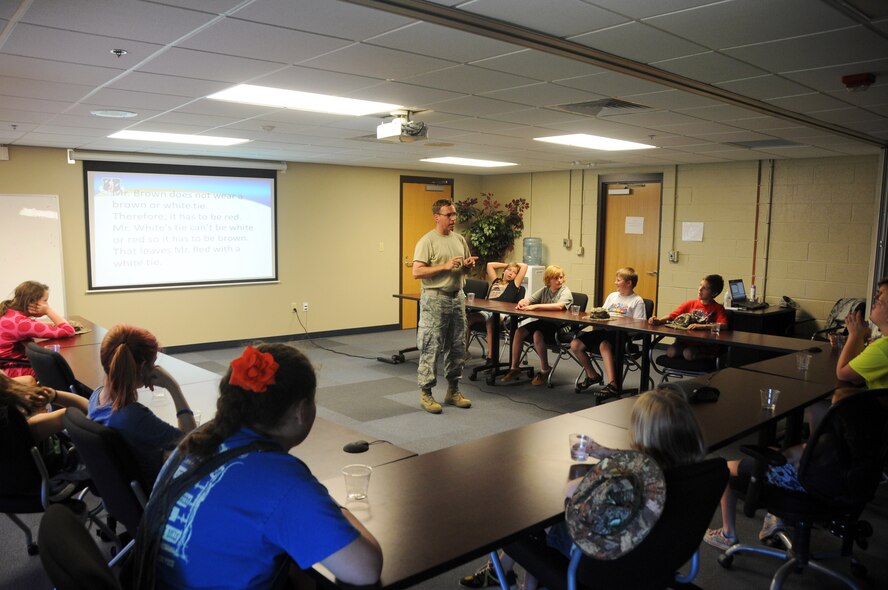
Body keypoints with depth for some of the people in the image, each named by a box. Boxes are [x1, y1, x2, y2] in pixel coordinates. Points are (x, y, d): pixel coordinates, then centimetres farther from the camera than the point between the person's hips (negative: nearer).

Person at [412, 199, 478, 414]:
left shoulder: (460, 240, 11)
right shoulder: (427, 241, -10)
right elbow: (417, 272, -18)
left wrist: (469, 264, -2)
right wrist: (445, 266, -22)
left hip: (457, 297, 7)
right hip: (435, 299, -7)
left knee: (457, 347, 11)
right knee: (431, 347, -3)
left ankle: (453, 390, 23)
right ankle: (425, 393, 6)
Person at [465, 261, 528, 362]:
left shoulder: (514, 284, 20)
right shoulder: (495, 281, 30)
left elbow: (524, 266, 16)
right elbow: (490, 265, 39)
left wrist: (515, 263, 33)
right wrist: (507, 265, 40)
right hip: (485, 311, 5)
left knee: (490, 320, -39)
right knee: (466, 320, -20)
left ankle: (491, 356, -39)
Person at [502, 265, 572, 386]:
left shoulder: (565, 292, -10)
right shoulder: (544, 290, 10)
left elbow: (559, 306, -30)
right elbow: (528, 300, 9)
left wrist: (535, 306, -34)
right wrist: (522, 303, -18)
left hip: (560, 326, -7)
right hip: (544, 322, 7)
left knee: (537, 334, -32)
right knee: (519, 331, -9)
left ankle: (545, 370, -12)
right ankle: (514, 368, 2)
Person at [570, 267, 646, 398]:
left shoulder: (637, 301, 3)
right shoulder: (612, 296, 22)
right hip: (603, 329, 7)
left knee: (604, 345, -39)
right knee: (575, 344, -10)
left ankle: (612, 385, -43)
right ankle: (592, 376, 8)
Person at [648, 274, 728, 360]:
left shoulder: (718, 308, 3)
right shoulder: (690, 304, 14)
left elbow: (724, 325, -15)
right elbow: (672, 316, 9)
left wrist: (700, 326, -28)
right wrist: (658, 320, -13)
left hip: (707, 345, -3)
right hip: (686, 341, 4)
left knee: (688, 353, -33)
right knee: (671, 352, -25)